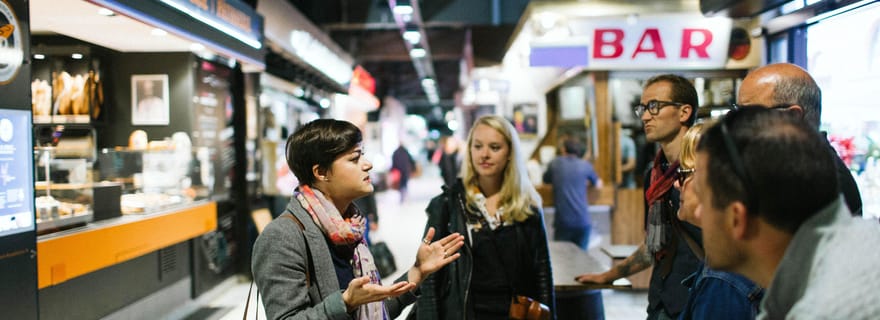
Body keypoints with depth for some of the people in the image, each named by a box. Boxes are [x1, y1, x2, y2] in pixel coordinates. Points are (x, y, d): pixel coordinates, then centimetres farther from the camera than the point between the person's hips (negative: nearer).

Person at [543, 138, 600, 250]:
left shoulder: (554, 164, 4)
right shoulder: (585, 165, 5)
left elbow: (545, 180, 23)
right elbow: (598, 184, 22)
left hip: (562, 221, -1)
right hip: (583, 221, 1)